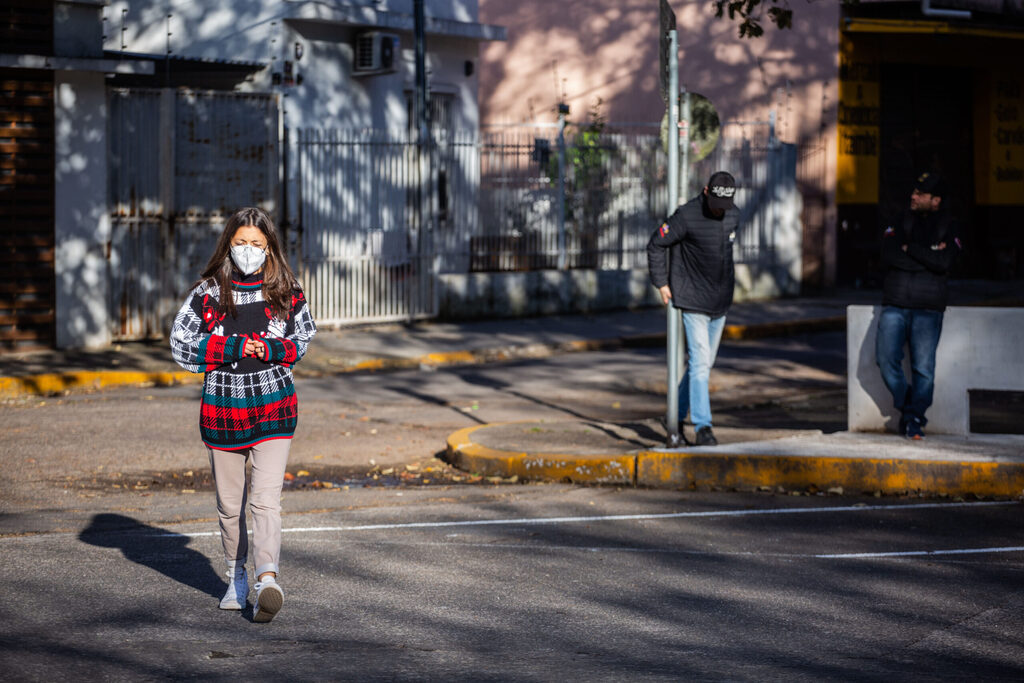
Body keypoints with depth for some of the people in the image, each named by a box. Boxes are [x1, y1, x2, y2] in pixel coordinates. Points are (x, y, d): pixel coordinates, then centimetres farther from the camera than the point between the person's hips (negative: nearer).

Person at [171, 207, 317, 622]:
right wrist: (234, 347, -14)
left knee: (267, 499, -15)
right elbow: (181, 345, -2)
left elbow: (302, 338, 13)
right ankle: (237, 576, 29)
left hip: (273, 405, -1)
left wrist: (271, 350, -10)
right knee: (229, 504, 11)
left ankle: (267, 578, -26)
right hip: (222, 406, 1)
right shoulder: (209, 292, -3)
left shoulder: (285, 292, 1)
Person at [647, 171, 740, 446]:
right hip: (693, 301, -6)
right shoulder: (687, 216, -16)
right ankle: (702, 426, -13)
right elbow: (655, 245, -8)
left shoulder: (733, 215, 3)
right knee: (699, 362, -12)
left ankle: (677, 416, 25)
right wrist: (661, 283, -9)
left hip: (720, 302, 7)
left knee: (705, 362, 12)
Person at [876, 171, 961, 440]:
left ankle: (914, 420, 5)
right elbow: (889, 257, -7)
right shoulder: (899, 224, 10)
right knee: (886, 358, -12)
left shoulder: (948, 229, 5)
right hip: (895, 305, 2)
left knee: (923, 367, -6)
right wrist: (928, 259, -9)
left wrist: (910, 249, -8)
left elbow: (944, 263, -14)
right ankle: (906, 406, 10)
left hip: (928, 309, -2)